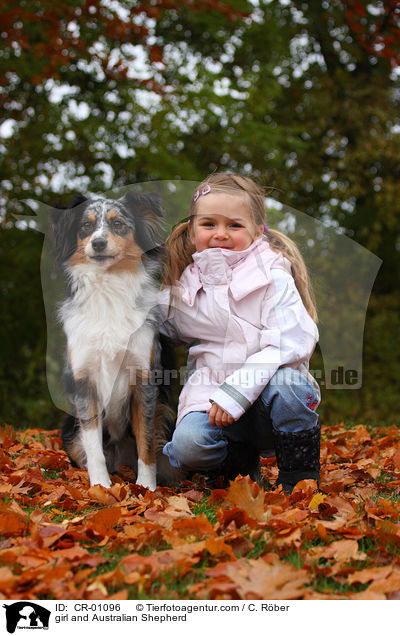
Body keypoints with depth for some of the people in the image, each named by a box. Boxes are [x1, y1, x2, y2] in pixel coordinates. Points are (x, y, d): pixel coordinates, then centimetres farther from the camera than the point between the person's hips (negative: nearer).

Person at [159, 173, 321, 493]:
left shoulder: (273, 277, -4)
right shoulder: (181, 291, 6)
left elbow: (291, 342, -16)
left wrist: (236, 392, -23)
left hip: (263, 394, -2)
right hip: (210, 393, 2)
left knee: (287, 383, -34)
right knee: (188, 444, -27)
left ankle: (300, 480, -10)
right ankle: (241, 462, 7)